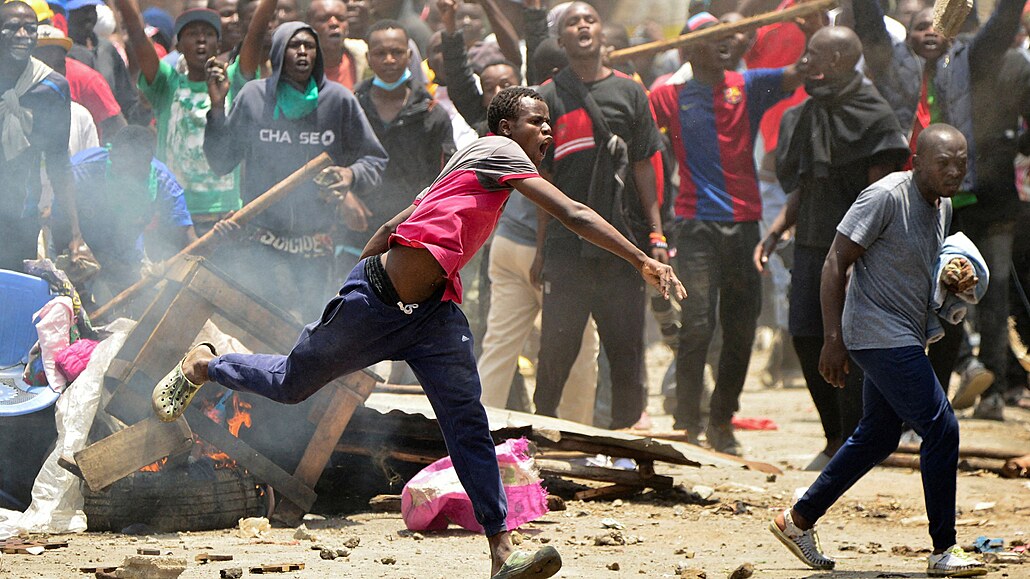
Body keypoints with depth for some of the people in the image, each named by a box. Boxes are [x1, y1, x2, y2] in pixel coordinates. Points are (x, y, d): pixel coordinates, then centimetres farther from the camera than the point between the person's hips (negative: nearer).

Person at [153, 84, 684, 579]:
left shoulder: (466, 171, 15)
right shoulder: (497, 150, -12)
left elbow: (393, 225, 22)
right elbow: (572, 214, -20)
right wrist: (643, 262, -23)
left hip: (432, 312, 8)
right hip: (375, 300, -8)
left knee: (467, 423, -8)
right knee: (291, 384, 12)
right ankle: (200, 366, 41)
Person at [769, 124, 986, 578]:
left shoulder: (942, 206, 11)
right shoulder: (886, 197, -16)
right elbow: (836, 263, -16)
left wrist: (954, 284, 2)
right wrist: (833, 340, -20)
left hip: (903, 341, 10)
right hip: (880, 334, -10)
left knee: (877, 439, 16)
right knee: (941, 429, -13)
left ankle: (798, 520, 28)